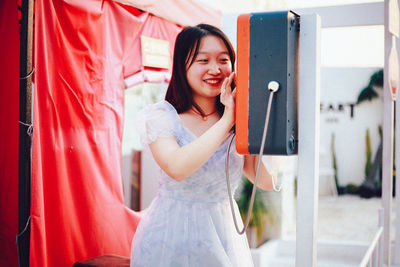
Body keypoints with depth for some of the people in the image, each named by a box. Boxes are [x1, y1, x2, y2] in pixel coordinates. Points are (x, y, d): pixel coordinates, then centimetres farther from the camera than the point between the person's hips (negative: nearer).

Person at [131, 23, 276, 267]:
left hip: (225, 233, 3)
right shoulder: (160, 116, -10)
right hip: (171, 238, -3)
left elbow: (268, 182, -7)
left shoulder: (239, 121, 0)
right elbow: (177, 168, -28)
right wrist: (226, 122, -23)